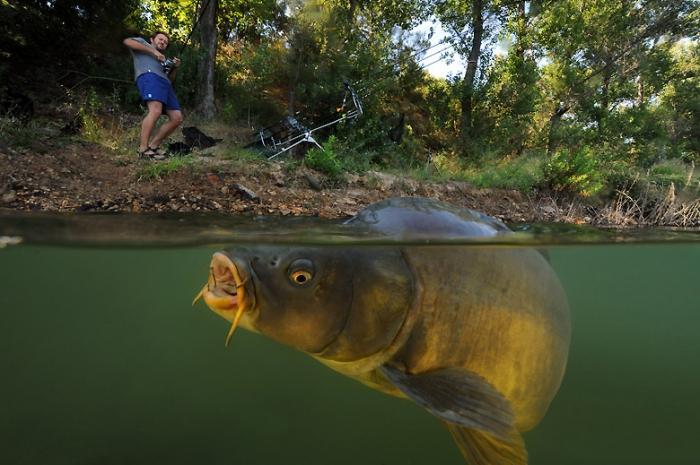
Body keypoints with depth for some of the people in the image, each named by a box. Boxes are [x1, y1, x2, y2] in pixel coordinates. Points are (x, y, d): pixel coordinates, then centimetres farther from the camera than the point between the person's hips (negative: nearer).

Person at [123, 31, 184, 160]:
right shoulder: (142, 42, 28)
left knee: (177, 118, -6)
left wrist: (175, 67, 15)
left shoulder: (162, 60, 42)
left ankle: (152, 146, -2)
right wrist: (153, 51, 4)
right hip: (149, 76, -8)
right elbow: (127, 41, 6)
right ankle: (143, 150, -33)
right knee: (156, 110, -31)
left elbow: (170, 79, 32)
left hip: (165, 83, 8)